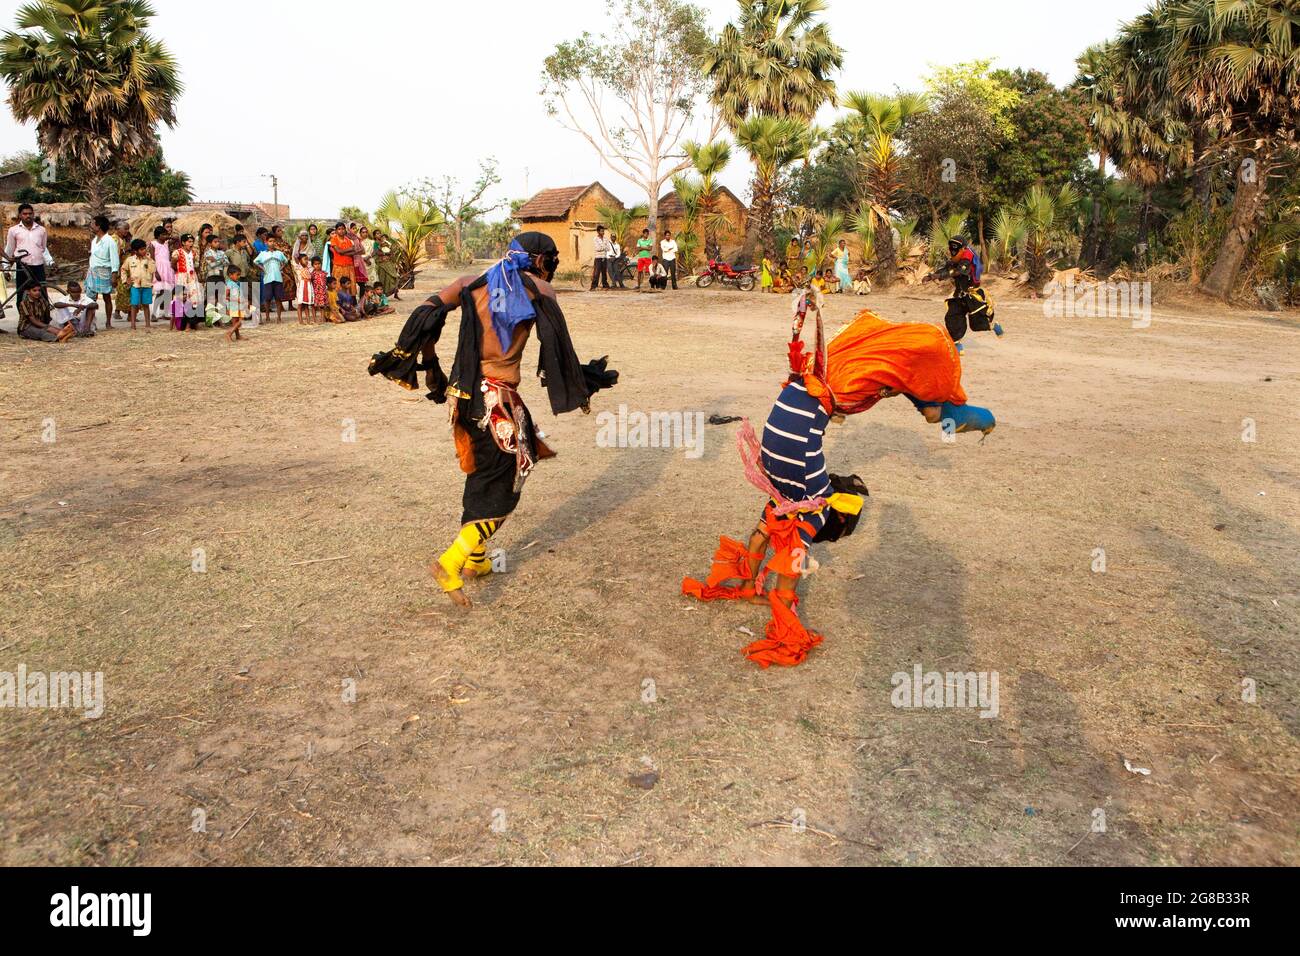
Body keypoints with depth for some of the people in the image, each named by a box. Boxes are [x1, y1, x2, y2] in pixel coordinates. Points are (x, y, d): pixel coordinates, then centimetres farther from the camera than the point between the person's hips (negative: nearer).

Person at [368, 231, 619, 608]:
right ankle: (451, 562, -9)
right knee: (503, 488, 5)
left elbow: (426, 317, 0)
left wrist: (430, 369, 10)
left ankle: (475, 556, 33)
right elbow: (558, 349, -4)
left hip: (465, 394, 6)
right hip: (501, 400, -5)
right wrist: (583, 383, 10)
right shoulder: (538, 290, 2)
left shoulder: (472, 283, 12)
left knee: (483, 475, 23)